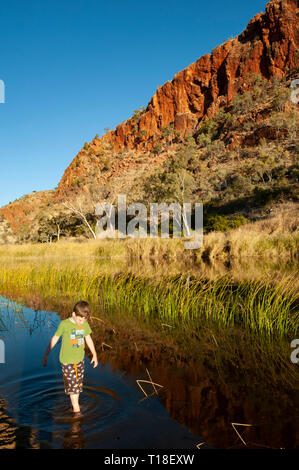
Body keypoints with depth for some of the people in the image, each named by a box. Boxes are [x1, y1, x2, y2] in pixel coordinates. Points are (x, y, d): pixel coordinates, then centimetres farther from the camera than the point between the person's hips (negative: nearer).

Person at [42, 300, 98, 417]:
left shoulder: (85, 324, -4)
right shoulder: (64, 324, -17)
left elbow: (88, 339, 10)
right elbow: (54, 339, -5)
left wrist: (94, 355, 16)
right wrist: (46, 355, 0)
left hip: (80, 359, 4)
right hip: (67, 360, -4)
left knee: (79, 382, 13)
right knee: (72, 384, -1)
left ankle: (75, 403, 33)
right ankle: (76, 409, 10)